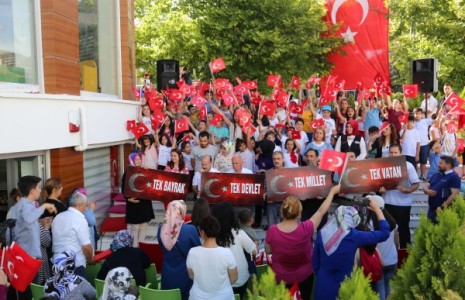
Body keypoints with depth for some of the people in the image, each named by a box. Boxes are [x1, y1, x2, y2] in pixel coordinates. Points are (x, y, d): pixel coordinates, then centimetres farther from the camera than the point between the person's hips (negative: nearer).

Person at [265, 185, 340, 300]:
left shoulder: (272, 231, -26)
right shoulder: (305, 229, -30)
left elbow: (268, 251, -8)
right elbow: (321, 211, -16)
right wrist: (332, 191, -4)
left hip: (281, 277, 1)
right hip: (304, 275, -1)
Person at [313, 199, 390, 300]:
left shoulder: (322, 234, -8)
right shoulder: (353, 236, -19)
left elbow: (315, 263, 2)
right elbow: (384, 233, -8)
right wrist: (377, 209, 3)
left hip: (323, 287, 3)